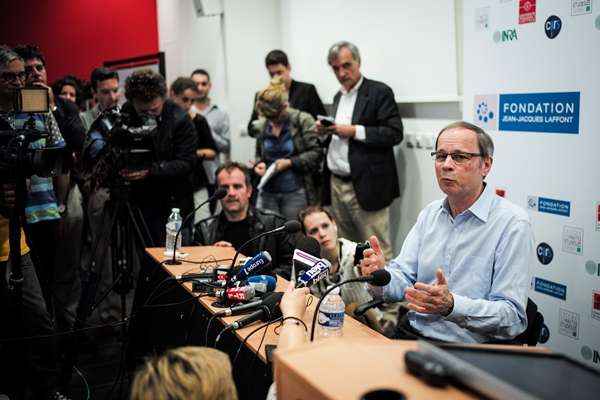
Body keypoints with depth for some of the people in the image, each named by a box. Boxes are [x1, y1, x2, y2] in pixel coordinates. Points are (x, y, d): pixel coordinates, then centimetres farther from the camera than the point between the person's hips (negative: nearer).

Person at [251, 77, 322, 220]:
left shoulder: (302, 120, -4)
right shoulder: (261, 125, 9)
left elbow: (316, 153, -7)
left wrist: (290, 162, -14)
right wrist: (259, 164, 0)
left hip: (295, 192, -3)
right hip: (267, 192, 4)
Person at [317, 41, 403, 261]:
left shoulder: (379, 92, -5)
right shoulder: (338, 96, 18)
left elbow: (394, 133, -13)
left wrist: (355, 131, -19)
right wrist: (326, 131, 4)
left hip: (366, 185, -7)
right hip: (336, 183, 7)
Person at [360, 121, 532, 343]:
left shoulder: (512, 223, -10)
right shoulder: (430, 213, 11)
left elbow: (513, 318, -14)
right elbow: (403, 279, 8)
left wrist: (452, 306, -29)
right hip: (411, 335, 6)